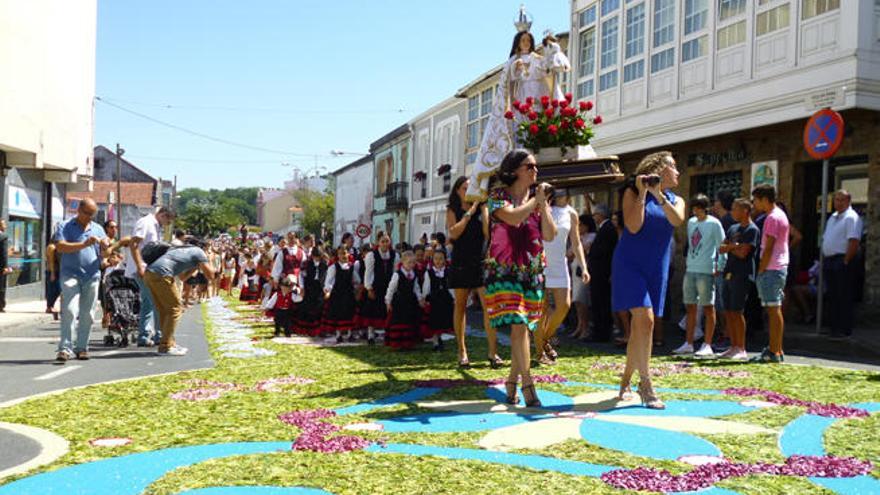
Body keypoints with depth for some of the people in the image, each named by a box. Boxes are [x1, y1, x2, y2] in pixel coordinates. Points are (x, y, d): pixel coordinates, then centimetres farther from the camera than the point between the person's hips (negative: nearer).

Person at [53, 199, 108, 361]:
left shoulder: (98, 229, 15)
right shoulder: (65, 227, 4)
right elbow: (61, 247, -12)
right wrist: (84, 244, -20)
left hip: (92, 276, 4)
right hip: (71, 275, -4)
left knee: (87, 314, 5)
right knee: (69, 311, -14)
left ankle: (81, 348, 14)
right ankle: (65, 348, -15)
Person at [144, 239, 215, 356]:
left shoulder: (181, 250, 31)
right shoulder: (198, 251, 9)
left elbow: (182, 277, 36)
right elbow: (210, 275, 8)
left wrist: (195, 267, 32)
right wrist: (203, 263, 23)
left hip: (149, 273, 9)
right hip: (161, 275, -8)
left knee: (164, 310, 17)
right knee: (175, 308, -1)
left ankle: (170, 342, 25)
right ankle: (165, 347, -1)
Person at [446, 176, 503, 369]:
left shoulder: (481, 208, 8)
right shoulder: (452, 210, 7)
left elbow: (488, 233, -3)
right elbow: (453, 233, -8)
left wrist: (483, 209, -9)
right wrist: (469, 212, -9)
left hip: (481, 261, 0)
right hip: (461, 262, 0)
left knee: (489, 304, -10)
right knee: (460, 306, 5)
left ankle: (493, 352, -9)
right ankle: (462, 352, 14)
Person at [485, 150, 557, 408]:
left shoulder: (538, 198, 13)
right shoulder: (498, 194, 0)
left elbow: (550, 235, 5)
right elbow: (513, 218, -21)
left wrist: (542, 204, -3)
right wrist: (535, 200, -7)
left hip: (533, 271, 5)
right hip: (504, 270, -5)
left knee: (524, 328, 5)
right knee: (518, 326, -14)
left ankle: (512, 382, 17)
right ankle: (528, 385, -13)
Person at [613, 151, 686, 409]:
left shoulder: (676, 200, 14)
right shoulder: (633, 192, 1)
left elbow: (677, 220, -9)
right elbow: (633, 226, -14)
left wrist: (659, 195, -16)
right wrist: (642, 193, -14)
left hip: (657, 270, 5)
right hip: (630, 264, -5)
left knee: (639, 327, 8)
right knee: (645, 320, -19)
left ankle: (626, 381, 22)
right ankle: (645, 385, -13)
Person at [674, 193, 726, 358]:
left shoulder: (714, 223, -6)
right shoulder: (691, 222, 13)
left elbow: (721, 246, -6)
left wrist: (720, 267, -12)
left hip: (706, 271, -7)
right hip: (690, 270, 7)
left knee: (708, 307, -2)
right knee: (690, 306, 9)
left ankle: (707, 346, 1)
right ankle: (688, 344, 16)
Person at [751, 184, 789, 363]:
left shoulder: (772, 218, -14)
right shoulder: (781, 214, 17)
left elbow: (768, 248, -18)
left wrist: (760, 271, -12)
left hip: (771, 269, -10)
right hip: (780, 267, 10)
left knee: (773, 310, -8)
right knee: (775, 310, 13)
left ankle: (774, 352, -6)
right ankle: (777, 349, 18)